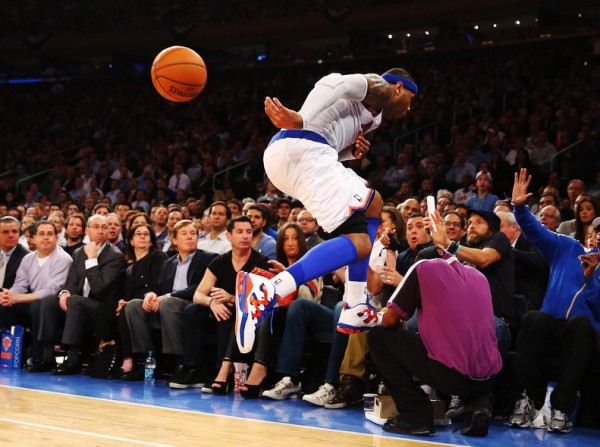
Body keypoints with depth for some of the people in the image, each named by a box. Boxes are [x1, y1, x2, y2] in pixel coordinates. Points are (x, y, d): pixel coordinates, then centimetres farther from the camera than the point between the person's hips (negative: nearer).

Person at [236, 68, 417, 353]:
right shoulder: (378, 87, 9)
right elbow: (336, 84, -13)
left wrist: (353, 151, 11)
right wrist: (302, 119, -29)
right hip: (303, 150, -10)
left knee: (372, 204, 24)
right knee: (359, 243, -16)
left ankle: (356, 309, 16)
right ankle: (266, 293, -36)